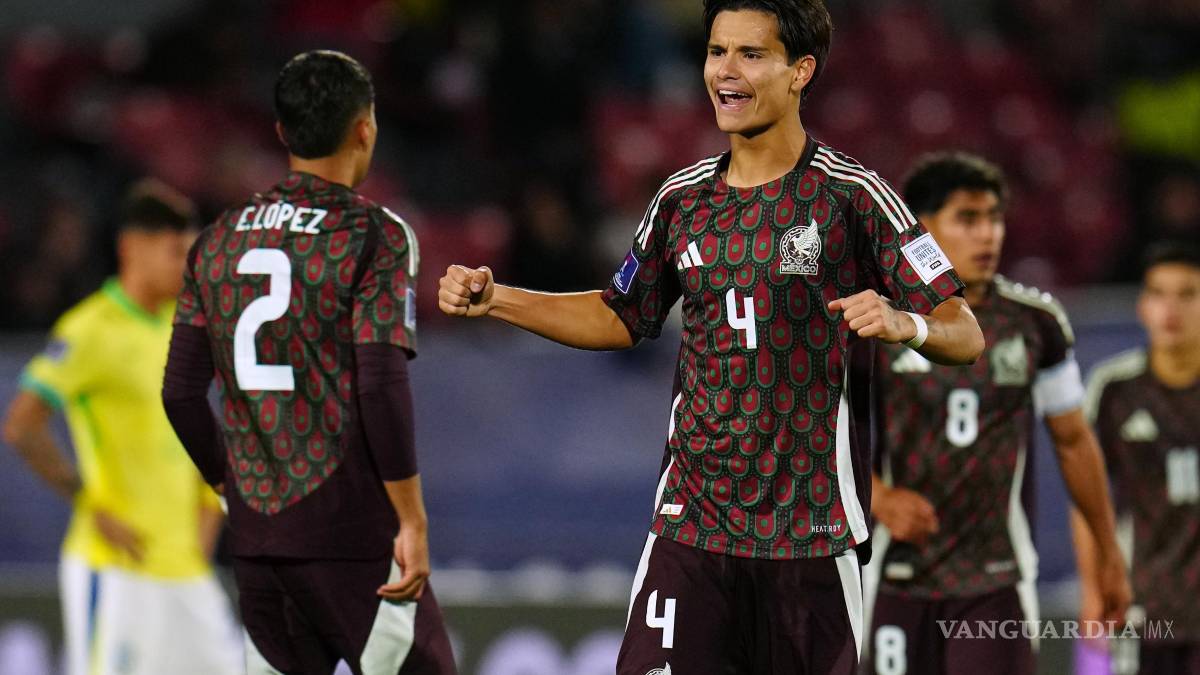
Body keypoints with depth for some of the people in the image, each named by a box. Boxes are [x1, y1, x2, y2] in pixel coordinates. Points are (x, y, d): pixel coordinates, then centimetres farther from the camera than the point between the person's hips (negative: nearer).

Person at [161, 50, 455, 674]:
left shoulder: (219, 240, 10)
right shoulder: (373, 235, -7)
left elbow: (181, 393, 10)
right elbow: (382, 388, -15)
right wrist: (412, 522, -11)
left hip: (255, 530, 6)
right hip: (351, 529, -6)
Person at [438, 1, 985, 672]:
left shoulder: (853, 195, -5)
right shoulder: (684, 197, 10)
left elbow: (965, 335, -8)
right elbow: (623, 317, 25)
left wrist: (905, 323, -30)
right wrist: (494, 298, 15)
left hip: (811, 533, -3)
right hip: (691, 522, 3)